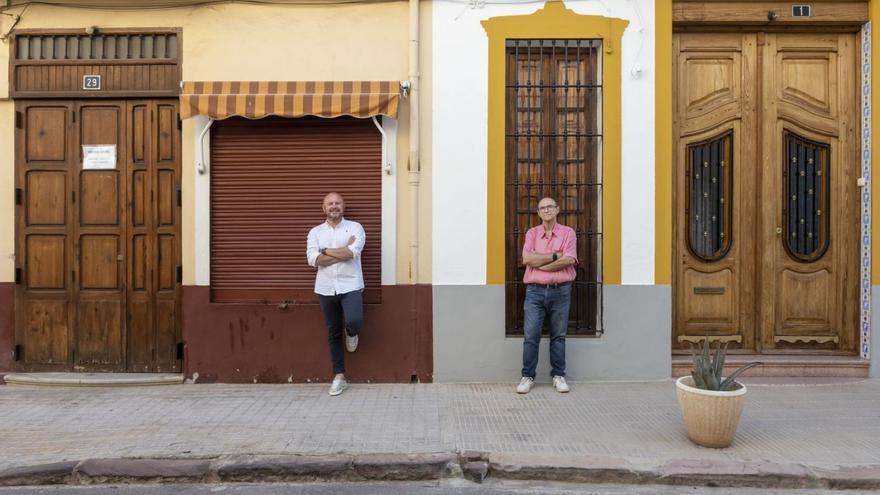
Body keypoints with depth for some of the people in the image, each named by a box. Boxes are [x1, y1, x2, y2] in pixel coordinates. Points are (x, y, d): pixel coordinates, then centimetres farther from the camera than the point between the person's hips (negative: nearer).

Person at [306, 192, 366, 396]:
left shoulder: (355, 227, 1)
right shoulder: (315, 232, 7)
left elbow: (353, 252, -17)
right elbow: (314, 259, -8)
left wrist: (327, 251, -7)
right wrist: (343, 251, -11)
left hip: (350, 286, -2)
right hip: (326, 288, 3)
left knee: (354, 321, -25)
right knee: (333, 333, 9)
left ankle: (351, 333, 15)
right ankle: (339, 376, 20)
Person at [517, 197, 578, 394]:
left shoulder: (568, 232, 4)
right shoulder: (532, 233, 7)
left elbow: (569, 261, -11)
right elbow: (527, 259, -8)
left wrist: (540, 264, -9)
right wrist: (556, 256, -10)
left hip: (560, 291, 0)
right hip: (535, 291, 1)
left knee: (558, 336, 8)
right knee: (531, 336, 0)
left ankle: (558, 376, 20)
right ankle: (527, 376, 10)